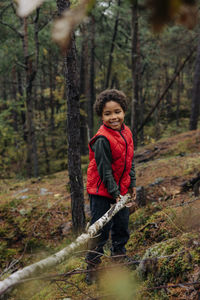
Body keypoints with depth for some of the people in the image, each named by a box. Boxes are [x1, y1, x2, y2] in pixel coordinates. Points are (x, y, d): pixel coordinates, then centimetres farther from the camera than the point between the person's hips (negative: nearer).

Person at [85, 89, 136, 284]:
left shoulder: (126, 132, 2)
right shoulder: (102, 139, -22)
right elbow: (104, 170, -20)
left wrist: (132, 184, 10)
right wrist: (115, 193, -17)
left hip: (121, 189, 7)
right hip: (101, 190, -7)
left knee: (122, 227, 17)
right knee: (100, 231, -1)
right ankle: (92, 269, 14)